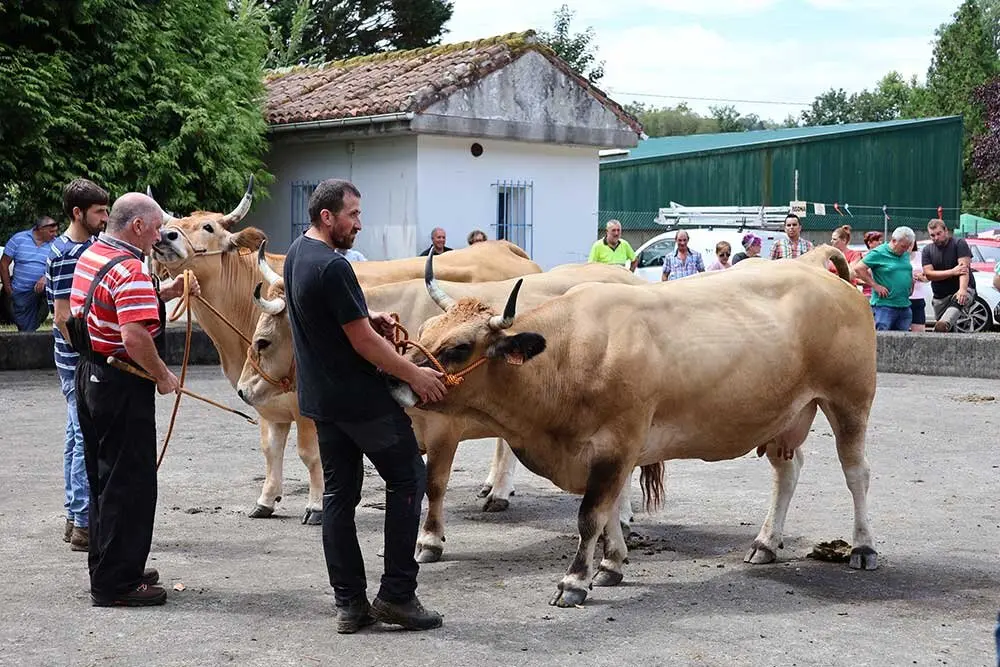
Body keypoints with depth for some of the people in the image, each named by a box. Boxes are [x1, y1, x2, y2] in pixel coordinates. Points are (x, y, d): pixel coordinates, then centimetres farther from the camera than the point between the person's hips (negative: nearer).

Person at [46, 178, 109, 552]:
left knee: (79, 437, 14)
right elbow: (64, 316, -19)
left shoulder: (89, 246, 13)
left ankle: (76, 518, 23)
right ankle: (84, 525, -3)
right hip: (80, 364, -10)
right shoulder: (68, 255, -16)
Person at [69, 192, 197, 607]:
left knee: (103, 478, 18)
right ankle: (116, 583, 4)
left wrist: (164, 294, 12)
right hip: (122, 386, -10)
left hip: (89, 375, 10)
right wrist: (164, 377, -16)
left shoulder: (90, 257, 11)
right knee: (128, 483, -2)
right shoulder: (130, 270, -20)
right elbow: (135, 337, -30)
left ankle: (107, 568, 29)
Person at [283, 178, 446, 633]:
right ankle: (396, 594, 3)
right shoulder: (333, 267, -21)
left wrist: (367, 318, 9)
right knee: (409, 478, 3)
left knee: (339, 493, 10)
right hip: (362, 398, -9)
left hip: (320, 399, 9)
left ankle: (349, 603, 13)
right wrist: (415, 375, -8)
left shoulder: (295, 254, 9)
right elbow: (363, 342, -19)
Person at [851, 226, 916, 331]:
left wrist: (912, 282, 13)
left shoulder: (905, 254, 13)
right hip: (884, 306, -7)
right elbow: (858, 269, -11)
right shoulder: (878, 253, -8)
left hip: (905, 306, 7)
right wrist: (875, 285, -12)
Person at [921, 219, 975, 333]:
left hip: (962, 291, -5)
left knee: (957, 302, -39)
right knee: (949, 332, 4)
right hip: (940, 297, 5)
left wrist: (962, 290, -35)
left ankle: (945, 325, -62)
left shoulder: (959, 243, -5)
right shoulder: (927, 250, 7)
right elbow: (928, 274, -5)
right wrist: (953, 272, -17)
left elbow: (964, 267, -18)